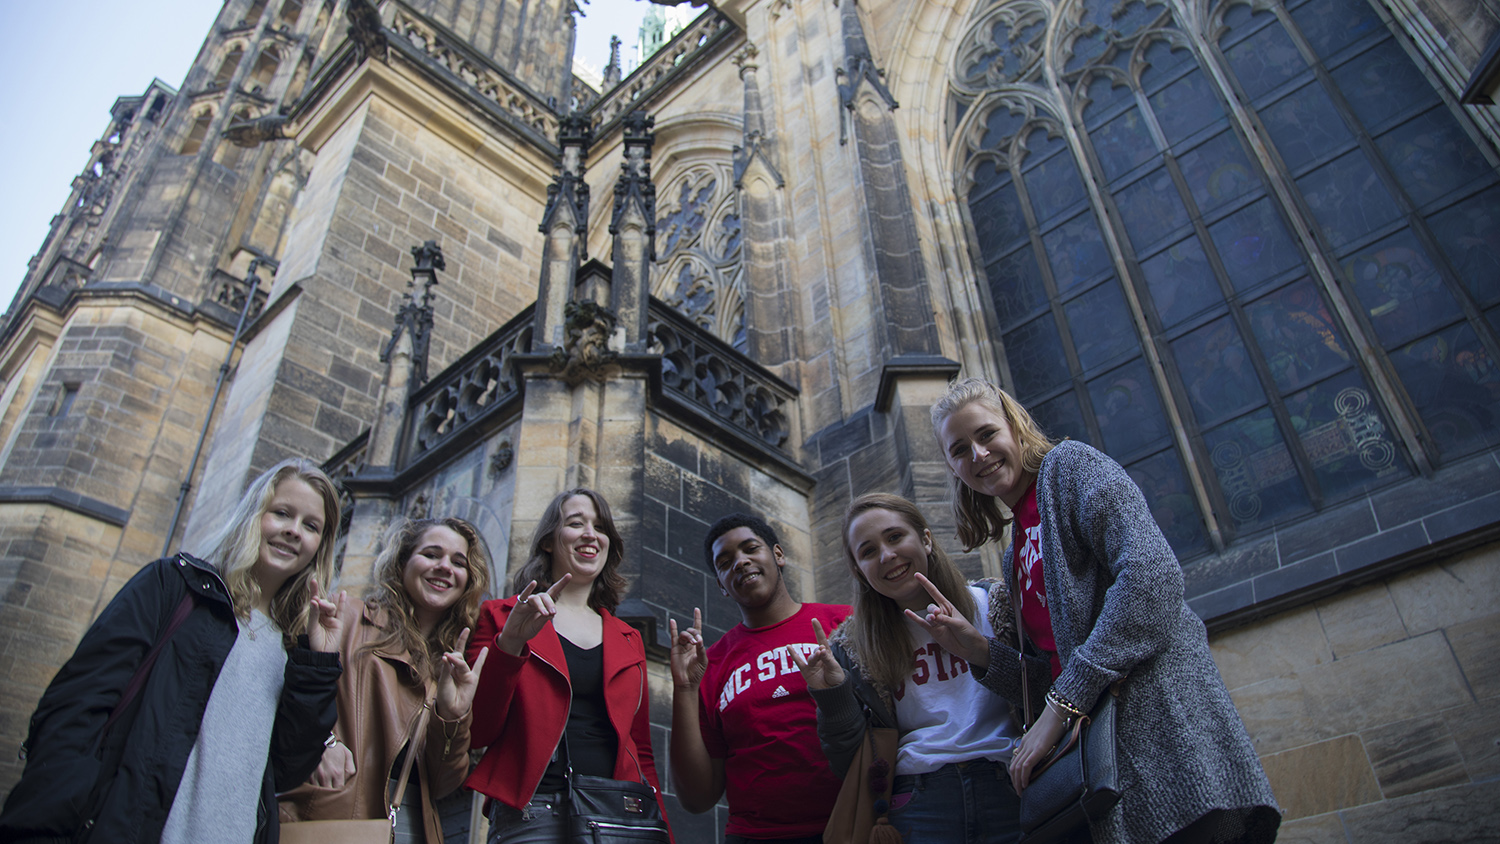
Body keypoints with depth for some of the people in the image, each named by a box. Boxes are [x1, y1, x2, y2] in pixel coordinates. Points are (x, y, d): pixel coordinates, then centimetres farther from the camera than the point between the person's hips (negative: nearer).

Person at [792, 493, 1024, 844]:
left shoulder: (993, 605, 5)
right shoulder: (852, 648, 7)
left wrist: (984, 651, -18)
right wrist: (832, 697, -10)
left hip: (1010, 794, 0)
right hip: (919, 808, 1)